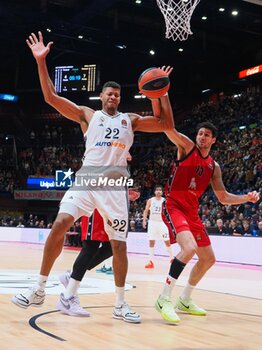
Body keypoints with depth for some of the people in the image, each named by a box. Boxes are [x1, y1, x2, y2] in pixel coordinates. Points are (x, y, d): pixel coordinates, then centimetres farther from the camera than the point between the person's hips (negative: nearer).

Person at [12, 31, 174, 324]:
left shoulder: (131, 120, 14)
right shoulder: (87, 114, 12)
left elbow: (167, 125, 8)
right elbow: (51, 97, 4)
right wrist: (41, 61, -3)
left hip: (114, 186, 1)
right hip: (86, 180, -1)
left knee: (119, 244, 0)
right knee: (60, 225, -18)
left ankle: (120, 304, 13)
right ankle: (39, 290, -5)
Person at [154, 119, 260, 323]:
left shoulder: (214, 167, 13)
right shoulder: (186, 146, -2)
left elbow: (223, 197, 16)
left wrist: (246, 198, 1)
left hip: (192, 212, 8)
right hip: (173, 207, -7)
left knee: (208, 259, 12)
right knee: (190, 248, -31)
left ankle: (185, 300, 29)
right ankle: (164, 299, -19)